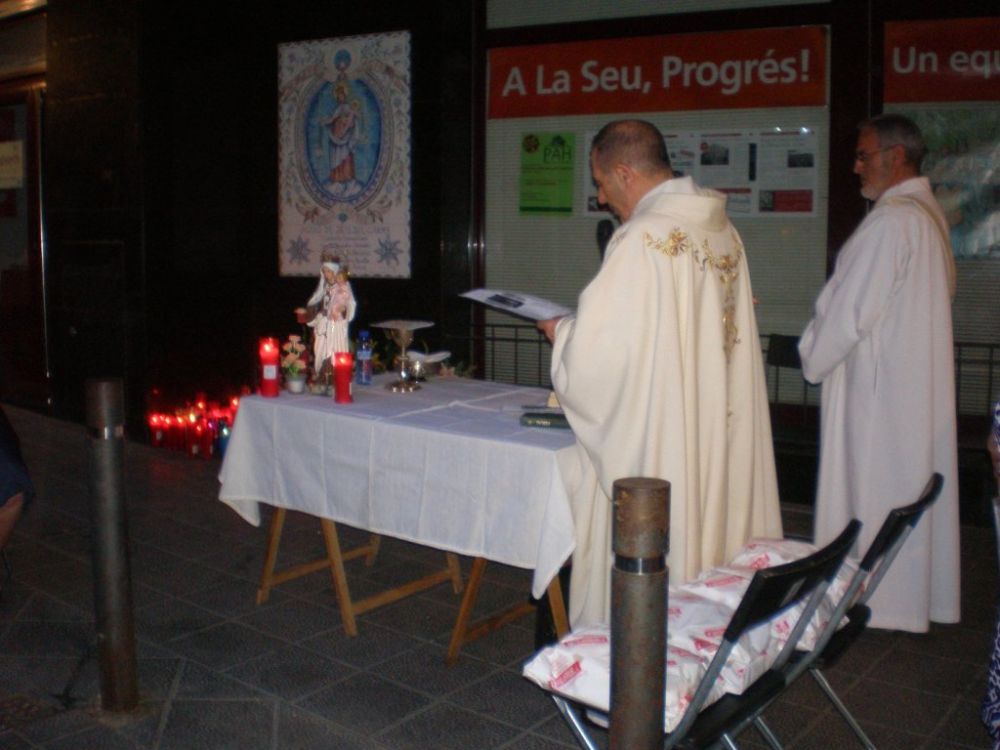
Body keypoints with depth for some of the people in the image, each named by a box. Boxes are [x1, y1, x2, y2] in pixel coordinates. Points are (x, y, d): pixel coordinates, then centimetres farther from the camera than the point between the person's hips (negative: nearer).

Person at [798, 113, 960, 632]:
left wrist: (814, 359, -4)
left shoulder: (890, 222, -19)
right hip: (922, 378, 10)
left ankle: (876, 600, 10)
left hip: (879, 385, -10)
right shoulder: (930, 215, 12)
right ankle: (923, 595, 27)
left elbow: (849, 309, -19)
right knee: (914, 485, 16)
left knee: (872, 489, 0)